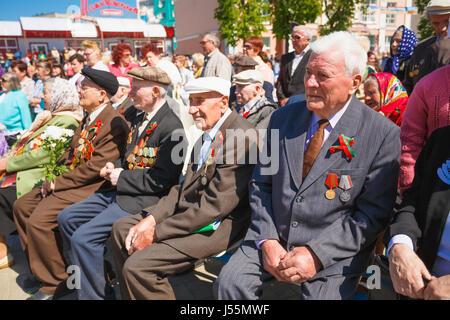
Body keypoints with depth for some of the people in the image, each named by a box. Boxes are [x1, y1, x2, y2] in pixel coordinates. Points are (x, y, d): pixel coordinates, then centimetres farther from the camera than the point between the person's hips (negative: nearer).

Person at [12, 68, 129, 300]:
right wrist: (53, 178, 3)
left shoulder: (114, 124, -19)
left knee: (38, 221, -20)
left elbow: (96, 166, -24)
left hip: (91, 186, -10)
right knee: (21, 206, 12)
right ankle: (39, 266, 26)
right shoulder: (88, 118, 12)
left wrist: (58, 183, -17)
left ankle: (55, 282, 1)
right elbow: (71, 152, 17)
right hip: (68, 180, 10)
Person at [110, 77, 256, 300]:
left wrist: (157, 233, -18)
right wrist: (151, 218, -3)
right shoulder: (209, 134, 10)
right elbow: (185, 187, 10)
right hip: (187, 212, 10)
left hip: (215, 227, -10)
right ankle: (132, 295, 23)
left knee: (137, 265, -20)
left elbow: (214, 205, -24)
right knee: (121, 228, 13)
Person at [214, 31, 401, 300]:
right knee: (230, 281, -16)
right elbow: (261, 185, 6)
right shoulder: (283, 118, 4)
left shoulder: (383, 134, -8)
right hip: (274, 240, 3)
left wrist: (316, 254, -16)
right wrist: (267, 240, -7)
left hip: (335, 253, -2)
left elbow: (375, 213, -9)